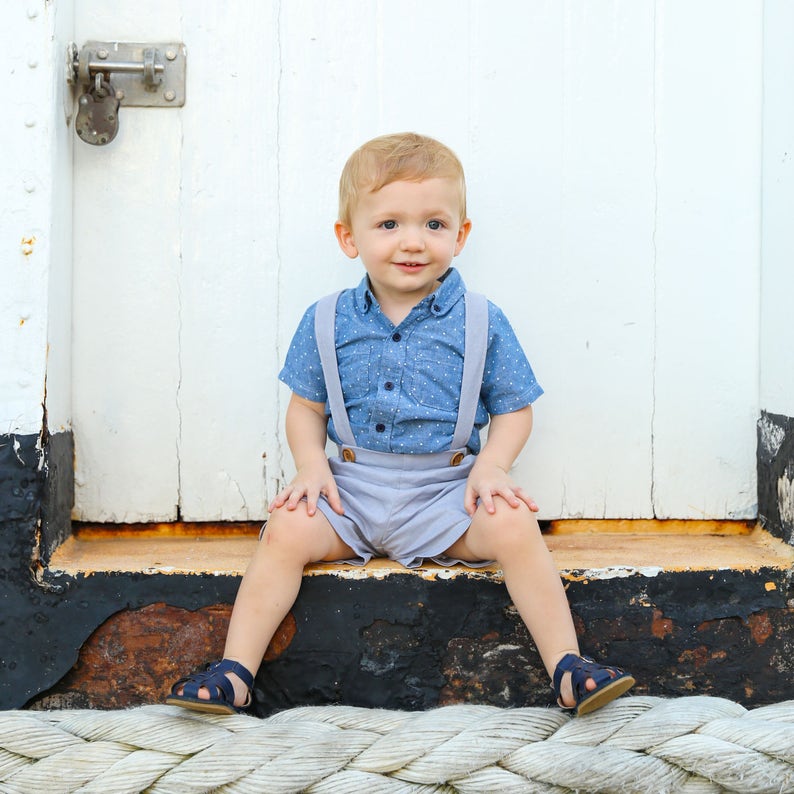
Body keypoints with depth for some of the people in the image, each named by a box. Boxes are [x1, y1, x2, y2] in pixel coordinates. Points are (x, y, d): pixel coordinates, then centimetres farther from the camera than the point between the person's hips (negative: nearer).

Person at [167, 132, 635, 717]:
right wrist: (311, 464, -8)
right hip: (350, 490, 1)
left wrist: (492, 465, -13)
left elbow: (514, 410, 6)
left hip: (446, 491, -1)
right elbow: (306, 407, 11)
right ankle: (235, 671, -13)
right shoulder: (327, 323, 3)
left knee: (514, 526, -26)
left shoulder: (481, 323, 0)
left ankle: (568, 668, -17)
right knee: (286, 530, -22)